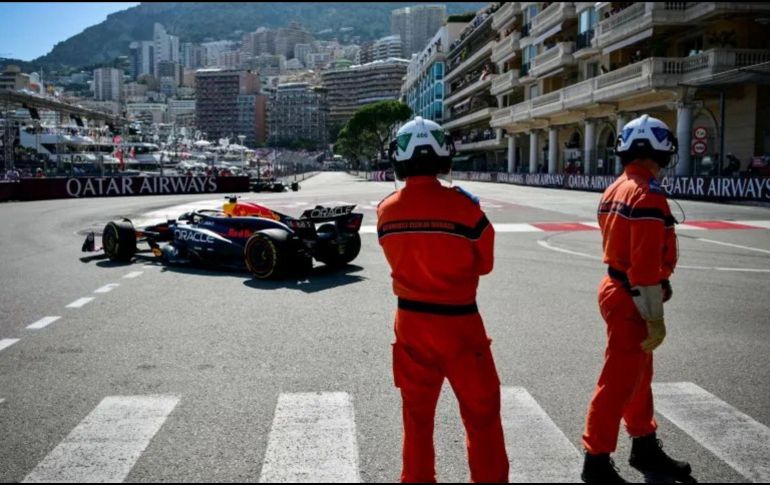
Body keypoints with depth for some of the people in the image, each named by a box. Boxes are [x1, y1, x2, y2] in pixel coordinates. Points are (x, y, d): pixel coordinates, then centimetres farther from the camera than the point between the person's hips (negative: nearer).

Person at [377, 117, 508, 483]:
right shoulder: (463, 206, -17)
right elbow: (484, 264, -4)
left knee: (417, 412, 19)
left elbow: (399, 259, 6)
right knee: (481, 412, 12)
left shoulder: (386, 210, -6)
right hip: (457, 322, -4)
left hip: (410, 321, 4)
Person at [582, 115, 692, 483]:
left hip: (617, 287, 10)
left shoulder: (616, 189, 8)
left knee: (638, 375, 21)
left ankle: (645, 448, 37)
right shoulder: (648, 195, -21)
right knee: (619, 382, 1)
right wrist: (655, 318, -19)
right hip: (631, 300, -10)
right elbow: (646, 267, -25)